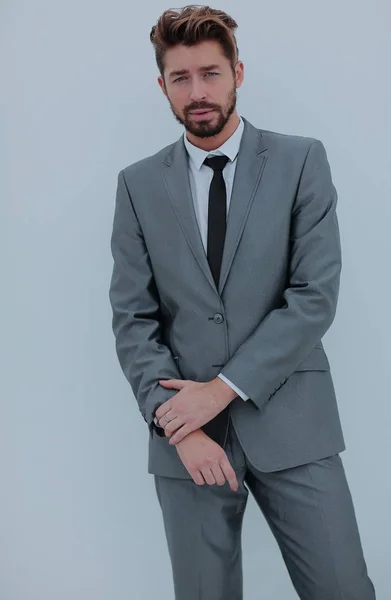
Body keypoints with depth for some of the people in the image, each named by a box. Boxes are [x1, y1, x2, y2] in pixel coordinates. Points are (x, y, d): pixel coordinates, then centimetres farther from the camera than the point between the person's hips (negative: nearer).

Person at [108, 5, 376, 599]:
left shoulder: (301, 161, 1)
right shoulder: (139, 184, 5)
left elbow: (315, 296, -7)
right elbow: (132, 318, 1)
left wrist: (224, 387, -12)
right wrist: (178, 425, -10)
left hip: (290, 422, -1)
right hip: (186, 429, 1)